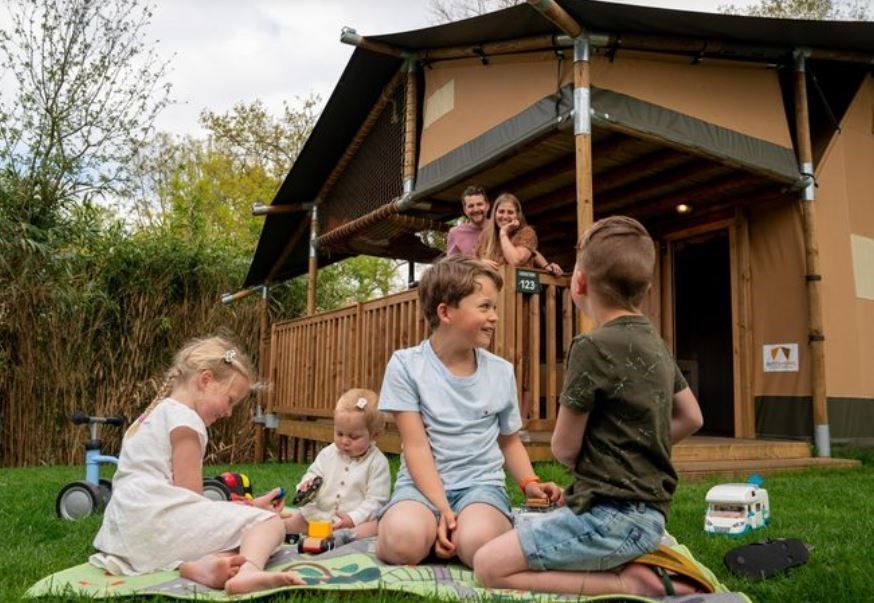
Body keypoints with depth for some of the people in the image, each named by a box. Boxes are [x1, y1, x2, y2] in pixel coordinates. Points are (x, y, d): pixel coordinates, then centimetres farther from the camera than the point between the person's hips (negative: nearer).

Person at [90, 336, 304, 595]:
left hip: (125, 531, 10)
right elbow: (190, 497, -9)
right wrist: (249, 508, 3)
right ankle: (248, 571, -42)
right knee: (269, 521, -10)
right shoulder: (184, 419, -7)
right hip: (159, 520, -9)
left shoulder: (154, 414, 25)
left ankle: (191, 567, -7)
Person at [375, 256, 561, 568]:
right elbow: (416, 446, -9)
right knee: (403, 540, -34)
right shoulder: (406, 365, -6)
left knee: (478, 542, -33)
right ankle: (435, 529, -2)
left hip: (481, 483, 2)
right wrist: (443, 509, -20)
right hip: (423, 483, -1)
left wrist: (530, 482, -3)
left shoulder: (501, 372, 4)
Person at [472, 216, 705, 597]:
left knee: (489, 567, -5)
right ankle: (630, 563, 7)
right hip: (648, 511, 9)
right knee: (525, 527, 25)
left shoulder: (593, 347, -17)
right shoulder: (655, 343, 8)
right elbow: (691, 419, 20)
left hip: (611, 515, -9)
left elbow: (564, 448, -9)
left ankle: (626, 583, -8)